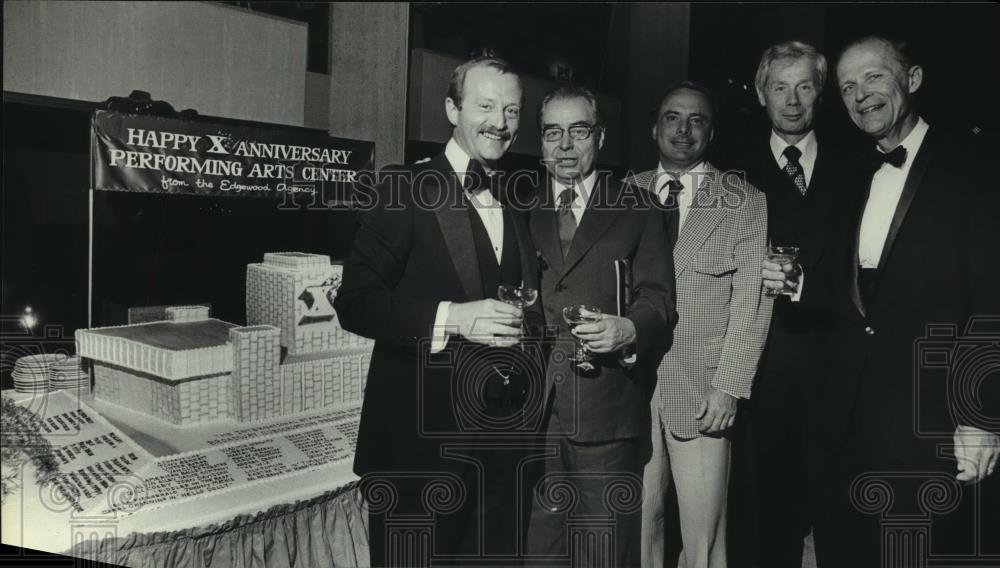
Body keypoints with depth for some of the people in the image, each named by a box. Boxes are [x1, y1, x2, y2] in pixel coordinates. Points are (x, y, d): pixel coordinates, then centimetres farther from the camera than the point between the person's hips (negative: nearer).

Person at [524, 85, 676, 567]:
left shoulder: (638, 210, 8)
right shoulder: (521, 211, 15)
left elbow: (658, 298, 3)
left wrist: (629, 329, -16)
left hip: (608, 408, -2)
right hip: (531, 406, 2)